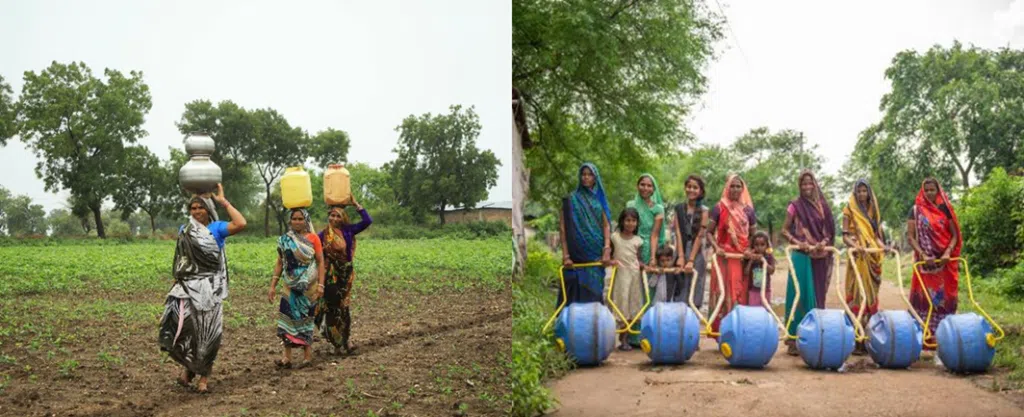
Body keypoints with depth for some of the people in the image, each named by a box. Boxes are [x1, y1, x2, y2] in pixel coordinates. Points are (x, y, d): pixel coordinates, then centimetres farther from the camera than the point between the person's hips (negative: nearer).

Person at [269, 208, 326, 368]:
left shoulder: (313, 238, -4)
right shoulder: (284, 240, 5)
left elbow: (320, 262, -4)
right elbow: (279, 263, 8)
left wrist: (321, 284, -11)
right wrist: (273, 285, 3)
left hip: (309, 287, -3)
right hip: (291, 286, 3)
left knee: (305, 318, 3)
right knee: (287, 317, -2)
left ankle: (307, 355, 12)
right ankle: (287, 357, 3)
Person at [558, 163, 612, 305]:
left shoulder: (599, 199, 12)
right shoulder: (571, 199, 1)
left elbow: (606, 225, 6)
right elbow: (562, 228, -3)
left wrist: (607, 250, -8)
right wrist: (565, 255, -11)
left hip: (597, 254, 3)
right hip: (578, 254, -3)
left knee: (595, 290, 5)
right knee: (577, 291, -5)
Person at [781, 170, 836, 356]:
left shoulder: (822, 205, 10)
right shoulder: (795, 206, 2)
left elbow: (830, 230, 12)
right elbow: (784, 230, 1)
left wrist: (824, 242, -8)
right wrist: (797, 242, -15)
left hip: (820, 257, 3)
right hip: (802, 256, -3)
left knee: (818, 296, 5)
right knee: (800, 295, -6)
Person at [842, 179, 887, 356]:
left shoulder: (873, 211, 18)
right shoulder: (849, 210, 4)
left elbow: (877, 234, 16)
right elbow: (845, 235, -3)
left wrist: (883, 245, -4)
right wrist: (855, 246, -22)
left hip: (873, 257, 5)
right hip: (858, 256, -5)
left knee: (871, 294, 4)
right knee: (857, 294, -9)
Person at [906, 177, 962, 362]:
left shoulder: (945, 209, 7)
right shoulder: (916, 210, 4)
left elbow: (954, 235, 4)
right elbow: (910, 237, 0)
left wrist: (948, 252, -13)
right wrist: (923, 255, -13)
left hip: (945, 262, 1)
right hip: (925, 262, -1)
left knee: (944, 300, 0)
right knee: (923, 298, 0)